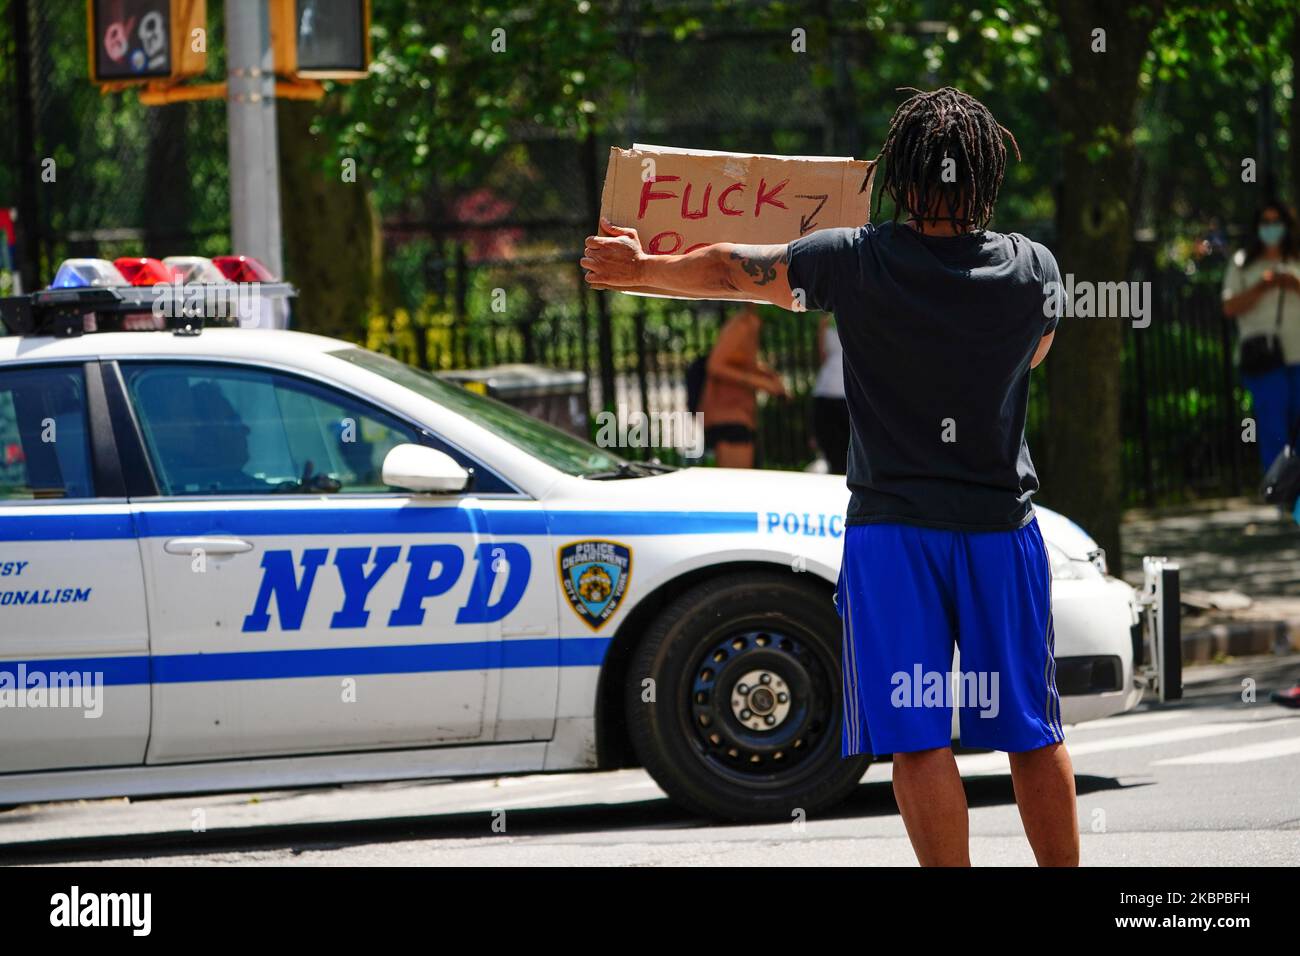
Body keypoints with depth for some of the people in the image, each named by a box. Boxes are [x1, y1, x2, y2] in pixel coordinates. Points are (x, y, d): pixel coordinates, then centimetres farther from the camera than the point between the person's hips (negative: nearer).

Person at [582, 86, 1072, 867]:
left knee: (918, 738, -1)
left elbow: (733, 272, 2)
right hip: (1002, 522, 2)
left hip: (894, 525, -2)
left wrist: (637, 268, 19)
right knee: (1035, 735, 9)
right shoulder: (1033, 271, -2)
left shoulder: (858, 263, -10)